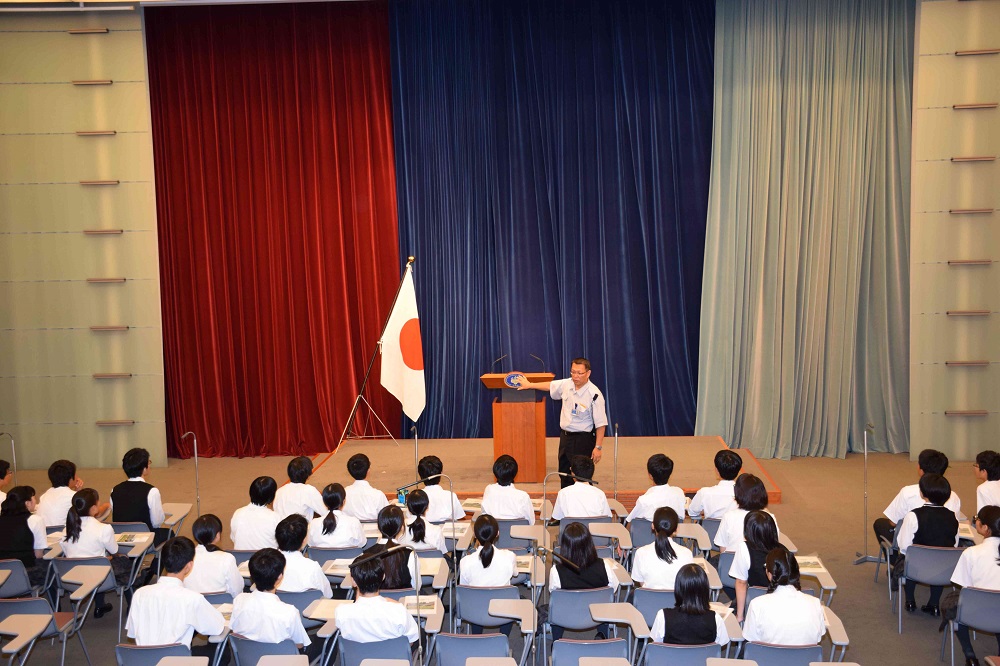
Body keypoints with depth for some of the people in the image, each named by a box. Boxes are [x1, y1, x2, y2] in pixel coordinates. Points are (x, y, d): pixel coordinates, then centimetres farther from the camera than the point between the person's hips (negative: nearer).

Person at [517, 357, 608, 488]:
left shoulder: (594, 395, -21)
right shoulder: (566, 385, -2)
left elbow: (600, 423, -19)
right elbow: (550, 385, 20)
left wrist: (598, 447, -20)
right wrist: (530, 385, 30)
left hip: (583, 439, -7)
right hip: (565, 435, 7)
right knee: (564, 473, 18)